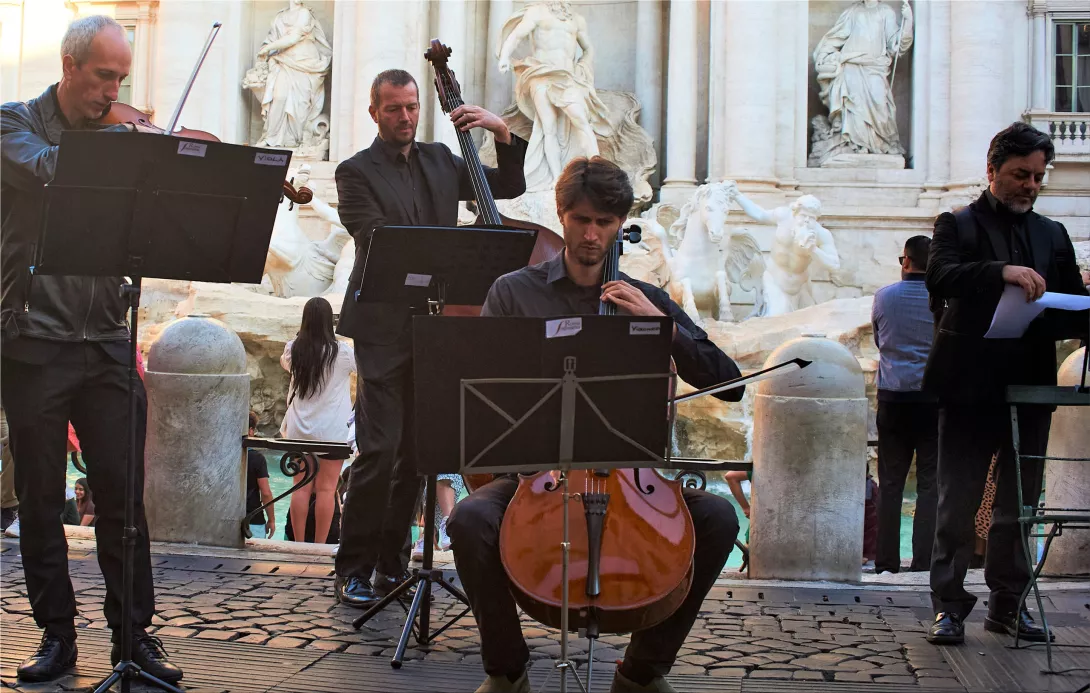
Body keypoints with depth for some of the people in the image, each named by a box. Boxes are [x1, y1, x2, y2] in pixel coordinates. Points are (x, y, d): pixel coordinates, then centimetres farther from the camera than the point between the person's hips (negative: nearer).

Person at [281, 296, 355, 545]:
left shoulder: (294, 349, -1)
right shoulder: (342, 352, -12)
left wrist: (302, 336, 21)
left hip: (299, 429, 4)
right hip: (331, 431, -4)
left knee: (301, 487, 7)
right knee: (326, 489, 1)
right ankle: (319, 545, 1)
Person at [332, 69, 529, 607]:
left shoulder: (440, 161, 17)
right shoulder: (357, 172, 0)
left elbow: (509, 186, 20)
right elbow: (378, 240, -13)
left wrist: (503, 133, 4)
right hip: (384, 326, -5)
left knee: (416, 452, 7)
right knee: (379, 450, -11)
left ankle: (392, 561, 17)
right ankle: (353, 568, 0)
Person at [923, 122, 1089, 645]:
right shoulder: (957, 225, 2)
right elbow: (939, 277, -18)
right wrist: (1002, 271, -33)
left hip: (1030, 387, 5)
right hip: (970, 386, -4)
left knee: (1019, 504, 10)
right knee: (957, 504, 0)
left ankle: (1008, 603, 20)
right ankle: (949, 606, 7)